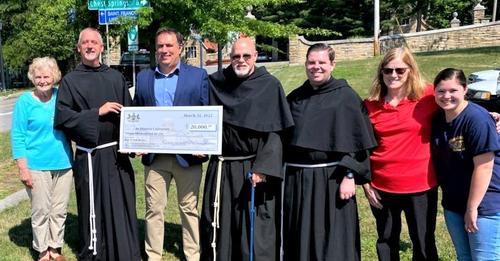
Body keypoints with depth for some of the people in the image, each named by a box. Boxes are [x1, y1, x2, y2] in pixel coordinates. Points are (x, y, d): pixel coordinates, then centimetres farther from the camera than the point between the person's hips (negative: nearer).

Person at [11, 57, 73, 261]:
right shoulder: (25, 101, -5)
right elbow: (18, 137, -4)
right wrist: (23, 168, -9)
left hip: (63, 164, 3)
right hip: (37, 166, -3)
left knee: (60, 210, 11)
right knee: (41, 211, 6)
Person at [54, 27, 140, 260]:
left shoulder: (115, 77, 10)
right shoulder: (70, 81, 0)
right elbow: (62, 117, -9)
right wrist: (97, 113, -14)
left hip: (118, 153, 3)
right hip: (91, 157, -3)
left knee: (123, 208, 10)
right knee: (94, 210, 4)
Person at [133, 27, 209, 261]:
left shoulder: (198, 75, 1)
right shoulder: (143, 77, 10)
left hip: (187, 154, -2)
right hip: (154, 156, 2)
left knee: (189, 208, 10)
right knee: (154, 209, 9)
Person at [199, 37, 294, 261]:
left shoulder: (270, 86, -4)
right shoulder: (215, 83, 7)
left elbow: (274, 132, -8)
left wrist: (262, 168, -16)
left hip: (254, 169, -3)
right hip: (221, 169, 4)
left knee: (255, 228, 1)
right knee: (218, 225, 11)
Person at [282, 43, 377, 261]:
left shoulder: (345, 96, -4)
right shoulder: (294, 98, 10)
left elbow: (356, 140, -7)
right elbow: (284, 139, 13)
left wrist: (350, 176, -14)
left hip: (330, 179, -4)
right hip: (296, 180, 4)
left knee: (332, 242, 3)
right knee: (299, 241, 12)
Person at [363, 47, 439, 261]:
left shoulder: (428, 97, -6)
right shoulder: (370, 105, 0)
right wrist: (365, 182, 4)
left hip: (421, 185, -2)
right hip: (382, 187, 2)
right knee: (386, 242, 19)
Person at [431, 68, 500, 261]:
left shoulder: (477, 119, -19)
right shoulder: (437, 118, 3)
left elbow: (483, 166, -21)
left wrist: (472, 207, -18)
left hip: (484, 204, -7)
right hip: (453, 203, 7)